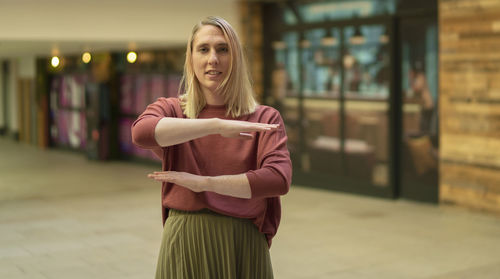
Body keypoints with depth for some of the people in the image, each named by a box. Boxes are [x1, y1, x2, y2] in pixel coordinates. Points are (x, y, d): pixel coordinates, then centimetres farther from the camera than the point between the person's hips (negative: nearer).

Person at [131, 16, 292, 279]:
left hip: (243, 248, 0)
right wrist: (217, 125, -27)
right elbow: (141, 132, -21)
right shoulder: (170, 109, 3)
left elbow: (278, 179, -16)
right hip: (185, 245, 0)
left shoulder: (264, 118, 0)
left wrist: (203, 182, -17)